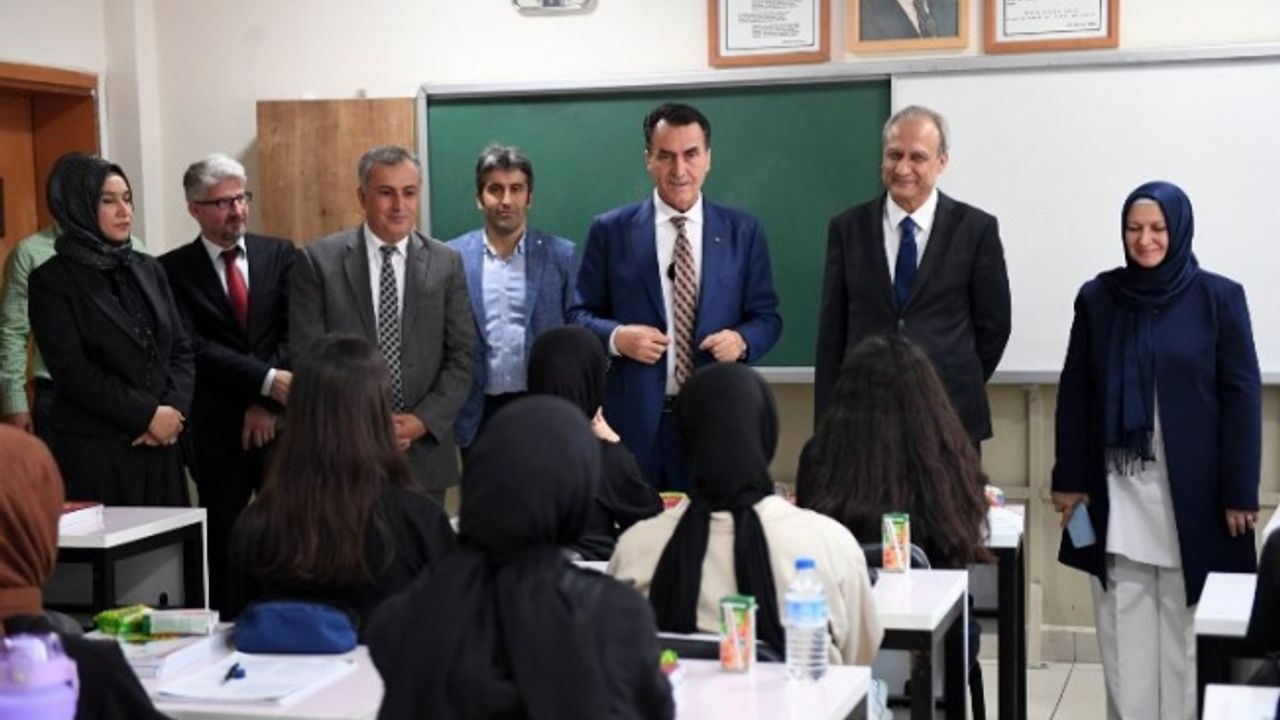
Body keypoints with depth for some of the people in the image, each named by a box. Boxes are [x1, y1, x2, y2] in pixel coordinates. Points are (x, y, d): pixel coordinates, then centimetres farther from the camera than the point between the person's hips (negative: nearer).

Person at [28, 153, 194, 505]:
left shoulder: (148, 270, 13)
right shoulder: (52, 281, -3)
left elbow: (181, 350, 11)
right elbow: (72, 371, -10)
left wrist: (173, 409, -6)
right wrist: (146, 415, -12)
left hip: (161, 445, 5)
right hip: (95, 450, -5)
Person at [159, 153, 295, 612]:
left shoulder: (280, 255, 7)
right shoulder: (174, 269, 0)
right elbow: (194, 347, -11)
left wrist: (266, 402, -11)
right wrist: (267, 380, -21)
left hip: (281, 420, 2)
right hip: (217, 430, -2)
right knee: (223, 545, 5)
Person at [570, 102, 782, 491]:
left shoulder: (743, 231, 7)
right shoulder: (611, 230, 4)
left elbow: (767, 316, 9)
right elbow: (580, 313, 6)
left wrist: (742, 340, -12)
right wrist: (617, 337, -13)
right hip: (635, 417, -1)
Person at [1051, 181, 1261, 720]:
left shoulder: (1218, 298, -3)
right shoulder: (1097, 297, 4)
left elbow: (1242, 396, -3)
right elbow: (1074, 393, 7)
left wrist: (1240, 492, -7)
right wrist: (1068, 478, 3)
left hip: (1189, 488, -2)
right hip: (1116, 487, 2)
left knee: (1183, 618, 4)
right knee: (1123, 621, 5)